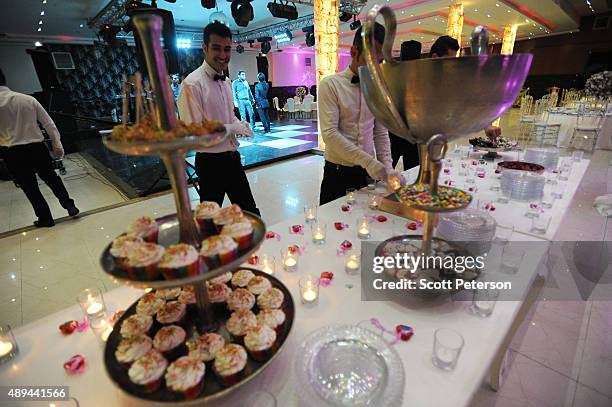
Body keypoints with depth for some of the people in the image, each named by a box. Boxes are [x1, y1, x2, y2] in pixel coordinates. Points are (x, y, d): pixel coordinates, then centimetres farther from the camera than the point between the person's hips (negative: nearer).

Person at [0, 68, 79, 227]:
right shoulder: (28, 99, -1)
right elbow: (49, 123, 1)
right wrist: (57, 144, 8)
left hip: (14, 153, -2)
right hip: (37, 147, 2)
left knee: (30, 188, 10)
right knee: (51, 177, 20)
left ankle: (45, 218, 19)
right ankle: (70, 205, 16)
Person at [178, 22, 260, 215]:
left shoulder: (226, 81, 9)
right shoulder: (192, 84, -16)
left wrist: (240, 124, -2)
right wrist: (233, 128, -17)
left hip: (233, 157, 7)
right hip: (211, 162, -7)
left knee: (250, 213, 17)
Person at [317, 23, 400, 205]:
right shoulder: (330, 85, -8)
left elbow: (381, 132, 10)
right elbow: (330, 133, -18)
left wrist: (387, 167, -4)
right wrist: (368, 161, -23)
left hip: (369, 171, 5)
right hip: (338, 172, -4)